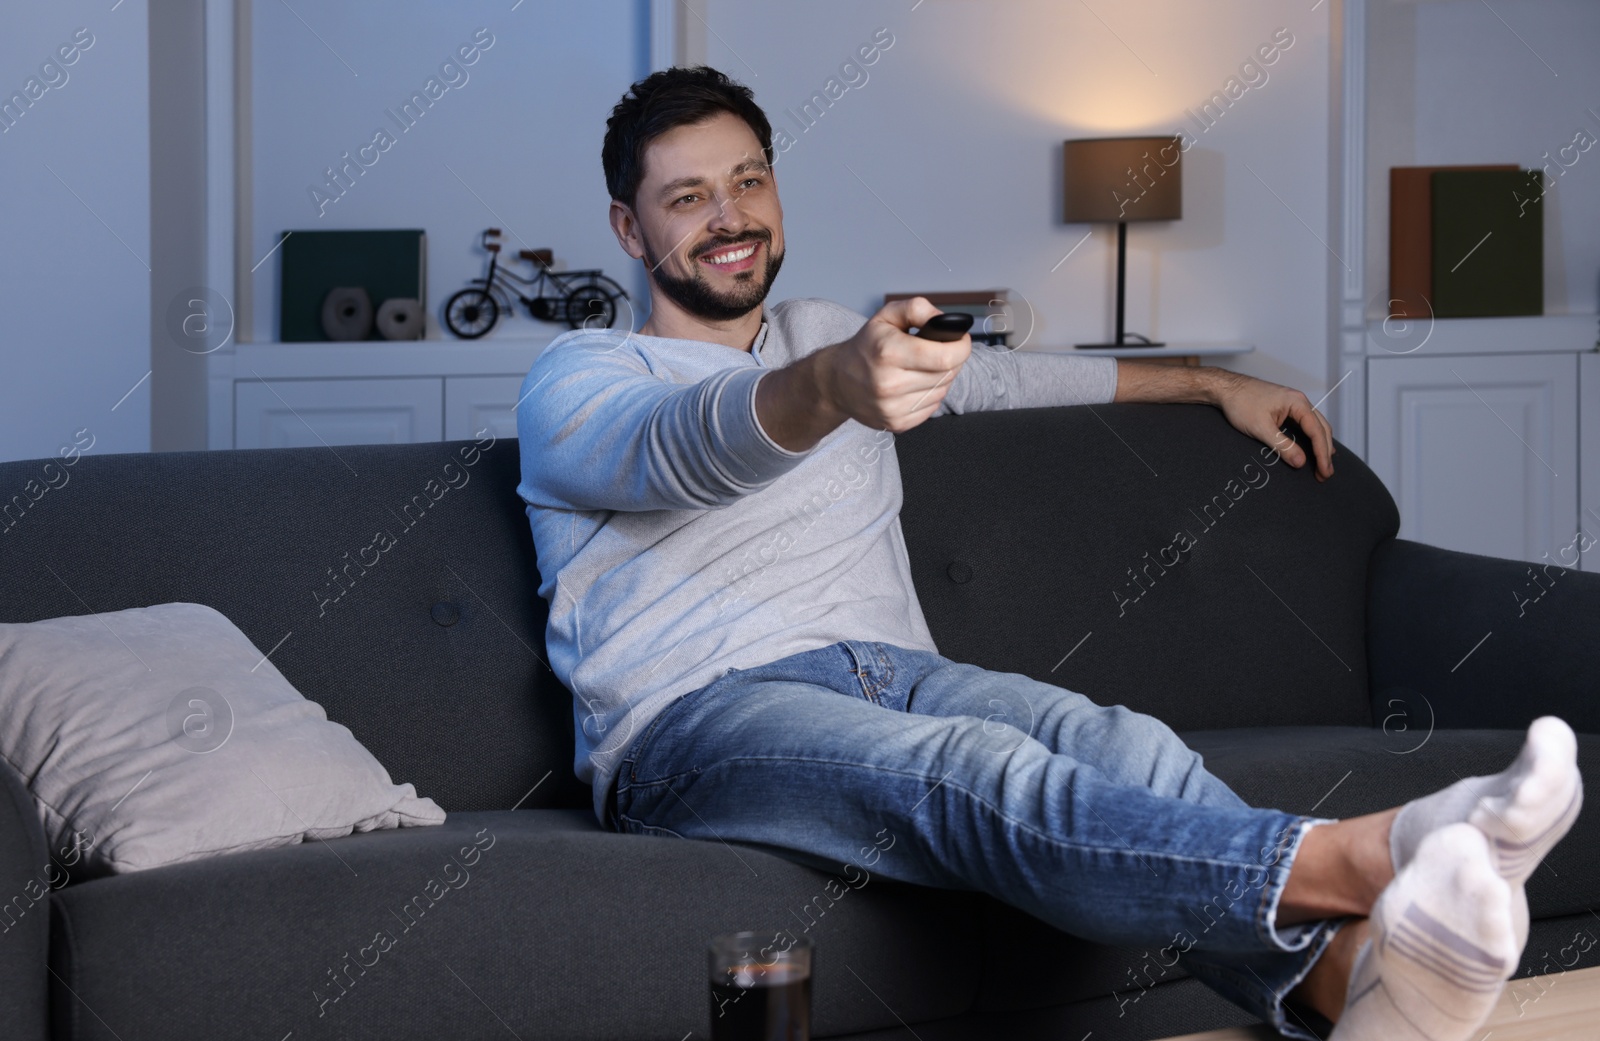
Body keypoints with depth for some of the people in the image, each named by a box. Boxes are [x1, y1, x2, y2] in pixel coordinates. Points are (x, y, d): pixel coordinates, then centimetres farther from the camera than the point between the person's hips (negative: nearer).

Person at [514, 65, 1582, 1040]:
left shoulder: (830, 333, 29)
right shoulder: (576, 378, 6)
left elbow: (1010, 375, 44)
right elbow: (679, 448, -18)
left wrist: (1215, 382, 46)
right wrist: (831, 388, -40)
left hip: (889, 668, 6)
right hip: (696, 717, -6)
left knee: (1120, 744, -29)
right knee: (975, 771, -38)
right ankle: (1359, 859, -62)